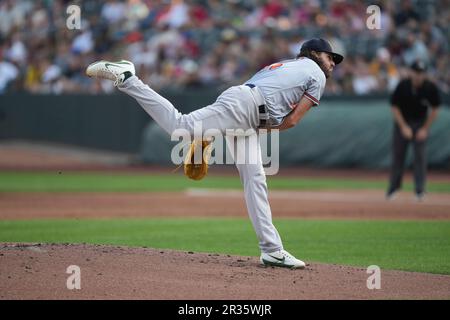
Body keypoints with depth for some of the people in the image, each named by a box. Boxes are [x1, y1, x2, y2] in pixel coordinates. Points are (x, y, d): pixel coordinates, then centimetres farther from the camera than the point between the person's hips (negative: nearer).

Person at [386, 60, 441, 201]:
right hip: (402, 121, 0)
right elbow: (394, 107, -9)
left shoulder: (431, 88, -17)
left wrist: (425, 129, -9)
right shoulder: (402, 86, -19)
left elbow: (434, 109, -4)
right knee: (397, 154, 2)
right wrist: (404, 127, -13)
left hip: (420, 123, 0)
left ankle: (419, 189, -7)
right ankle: (393, 187, 14)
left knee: (420, 155, -9)